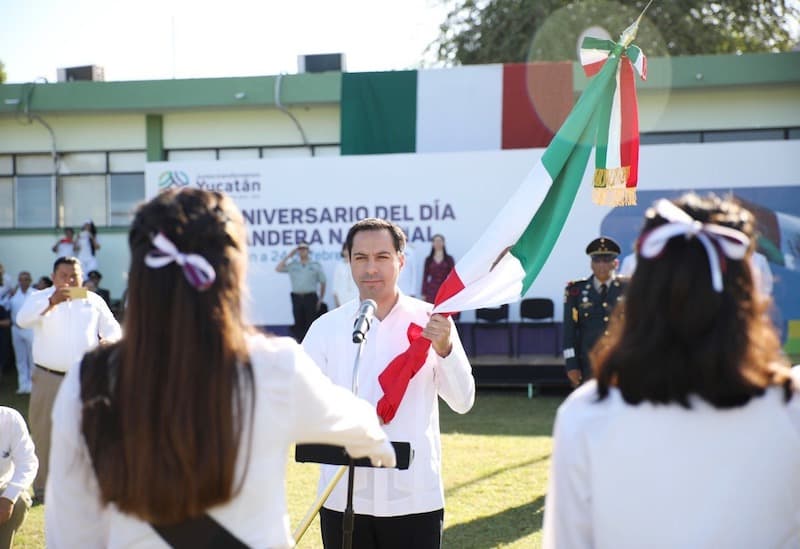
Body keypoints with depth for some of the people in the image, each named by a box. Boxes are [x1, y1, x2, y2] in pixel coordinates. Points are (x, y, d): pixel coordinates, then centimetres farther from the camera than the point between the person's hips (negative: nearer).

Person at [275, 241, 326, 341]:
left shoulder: (315, 265, 5)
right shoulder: (292, 265, 9)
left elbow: (322, 282, 7)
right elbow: (278, 269, -1)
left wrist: (321, 299, 3)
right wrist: (288, 256, 0)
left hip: (310, 298, -2)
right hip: (297, 298, 2)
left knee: (311, 323, -4)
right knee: (299, 324, 5)